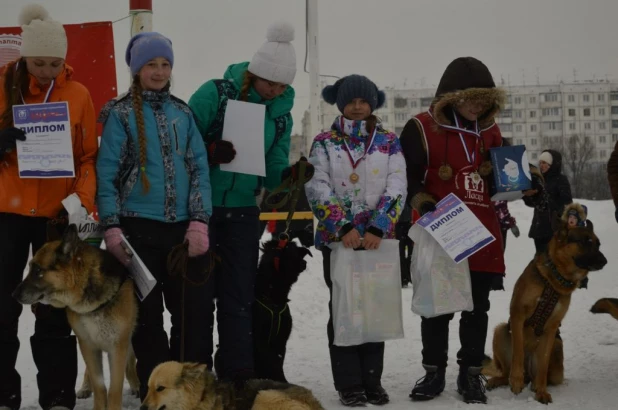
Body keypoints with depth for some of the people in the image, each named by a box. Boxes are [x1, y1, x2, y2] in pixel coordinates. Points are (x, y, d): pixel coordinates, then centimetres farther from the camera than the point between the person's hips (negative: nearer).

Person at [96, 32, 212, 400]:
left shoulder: (183, 113, 10)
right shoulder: (121, 114, 0)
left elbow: (199, 168, 7)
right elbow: (107, 173, -2)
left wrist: (199, 221, -3)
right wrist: (111, 227, -10)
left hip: (183, 227, 3)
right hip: (139, 228, -3)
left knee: (193, 310, 2)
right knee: (147, 313, 5)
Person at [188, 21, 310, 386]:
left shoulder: (281, 113, 3)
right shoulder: (215, 94, -11)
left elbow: (273, 170, 5)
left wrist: (289, 174, -16)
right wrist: (210, 152, -28)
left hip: (243, 212, 4)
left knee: (239, 296, 7)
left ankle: (238, 377, 14)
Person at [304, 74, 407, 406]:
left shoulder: (389, 142, 6)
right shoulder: (324, 142, 2)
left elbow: (396, 188, -3)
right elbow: (318, 189, -7)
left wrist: (379, 228, -15)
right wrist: (343, 228, -17)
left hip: (379, 238, 1)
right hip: (338, 239, -1)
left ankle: (372, 380, 14)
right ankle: (349, 384, 7)